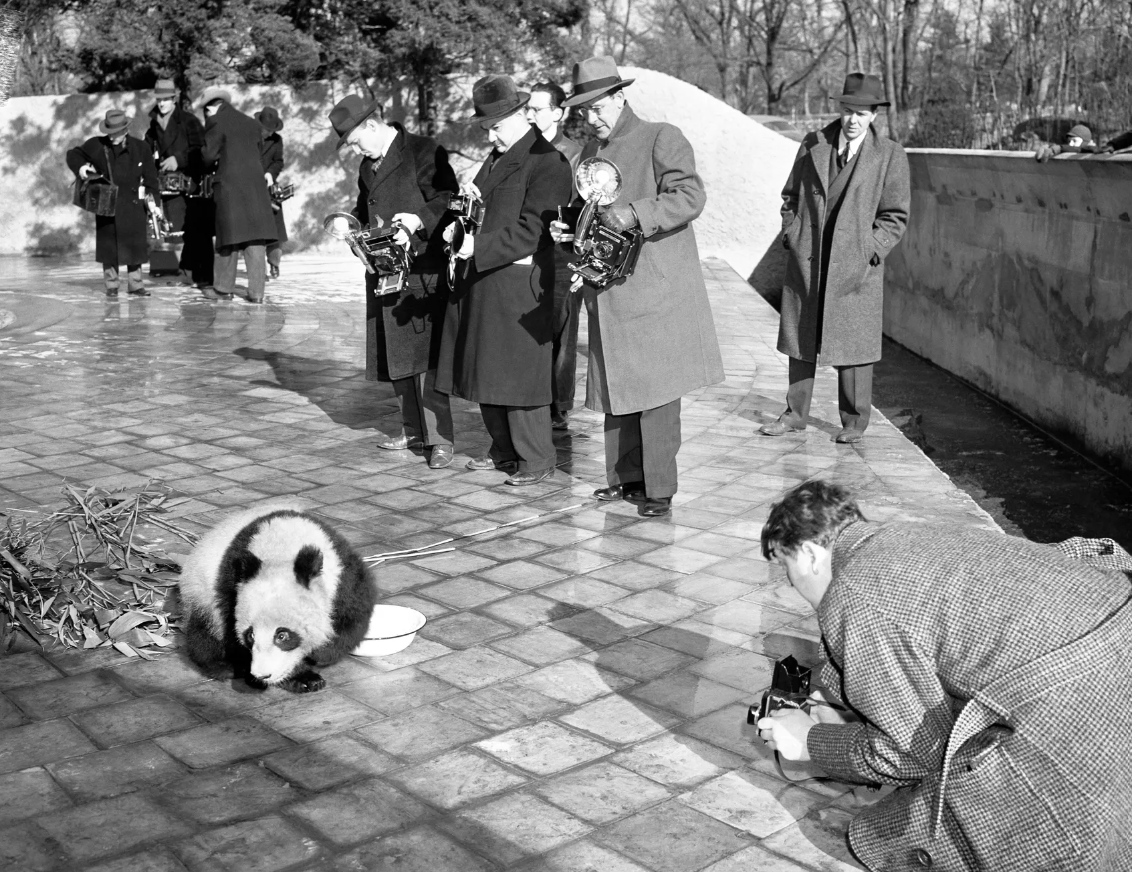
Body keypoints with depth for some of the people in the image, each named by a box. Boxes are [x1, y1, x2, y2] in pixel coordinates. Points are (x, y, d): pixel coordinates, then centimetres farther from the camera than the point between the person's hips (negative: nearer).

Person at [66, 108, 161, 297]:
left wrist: (152, 201, -2)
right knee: (108, 245, 4)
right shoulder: (96, 145, 0)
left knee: (135, 244, 2)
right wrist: (80, 167, -10)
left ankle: (135, 284, 12)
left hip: (133, 205, 0)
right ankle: (111, 285, 13)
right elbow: (73, 154, 11)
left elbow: (150, 177, 4)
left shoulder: (141, 148, 0)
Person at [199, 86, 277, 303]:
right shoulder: (252, 123, 14)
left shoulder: (215, 122, -3)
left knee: (229, 237, 5)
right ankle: (256, 291, 1)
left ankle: (223, 288, 14)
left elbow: (209, 156, -4)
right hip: (256, 185, 4)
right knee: (255, 240, 3)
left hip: (229, 185, -4)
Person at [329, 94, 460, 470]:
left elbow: (448, 200, -11)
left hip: (421, 269, -8)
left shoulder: (424, 151, -7)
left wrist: (418, 219, -24)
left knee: (424, 354, -11)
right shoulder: (368, 164, 17)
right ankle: (413, 429, 21)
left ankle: (439, 438, -6)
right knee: (395, 353, 10)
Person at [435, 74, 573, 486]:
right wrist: (461, 225, 4)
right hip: (480, 281, 9)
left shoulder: (548, 162, -11)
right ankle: (504, 449, 27)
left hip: (518, 284, -9)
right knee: (486, 370, 13)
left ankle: (537, 459, 9)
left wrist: (479, 247, -22)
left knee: (518, 372, -3)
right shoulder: (497, 157, 17)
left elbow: (529, 231, -17)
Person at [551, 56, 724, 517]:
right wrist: (569, 229, 7)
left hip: (655, 289, -7)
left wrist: (635, 214, -25)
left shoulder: (662, 139, -4)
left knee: (655, 392, -5)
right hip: (608, 293, 7)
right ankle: (624, 477, 22)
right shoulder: (591, 152, 19)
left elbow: (691, 196, -15)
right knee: (615, 388, 11)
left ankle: (659, 489, 3)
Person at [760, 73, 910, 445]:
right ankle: (795, 414, 21)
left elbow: (895, 215, 0)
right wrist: (791, 236, 3)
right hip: (805, 260, 3)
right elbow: (791, 195, 14)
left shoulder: (890, 156, -1)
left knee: (853, 342, 1)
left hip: (856, 265, -3)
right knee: (801, 338, 9)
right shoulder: (813, 145, 7)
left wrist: (870, 251, -10)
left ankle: (854, 422, 14)